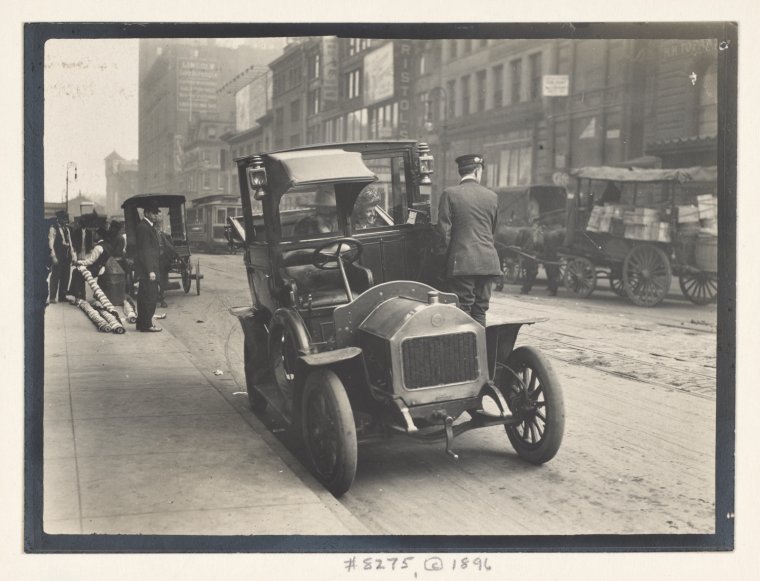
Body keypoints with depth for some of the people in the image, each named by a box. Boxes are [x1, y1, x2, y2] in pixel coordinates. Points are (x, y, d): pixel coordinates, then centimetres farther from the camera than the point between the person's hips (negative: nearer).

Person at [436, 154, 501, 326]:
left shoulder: (450, 194, -5)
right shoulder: (492, 196, 7)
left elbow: (444, 229, -6)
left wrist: (451, 250, 8)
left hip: (461, 262, -4)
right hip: (488, 262, 4)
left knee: (462, 311, -2)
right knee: (480, 310, 10)